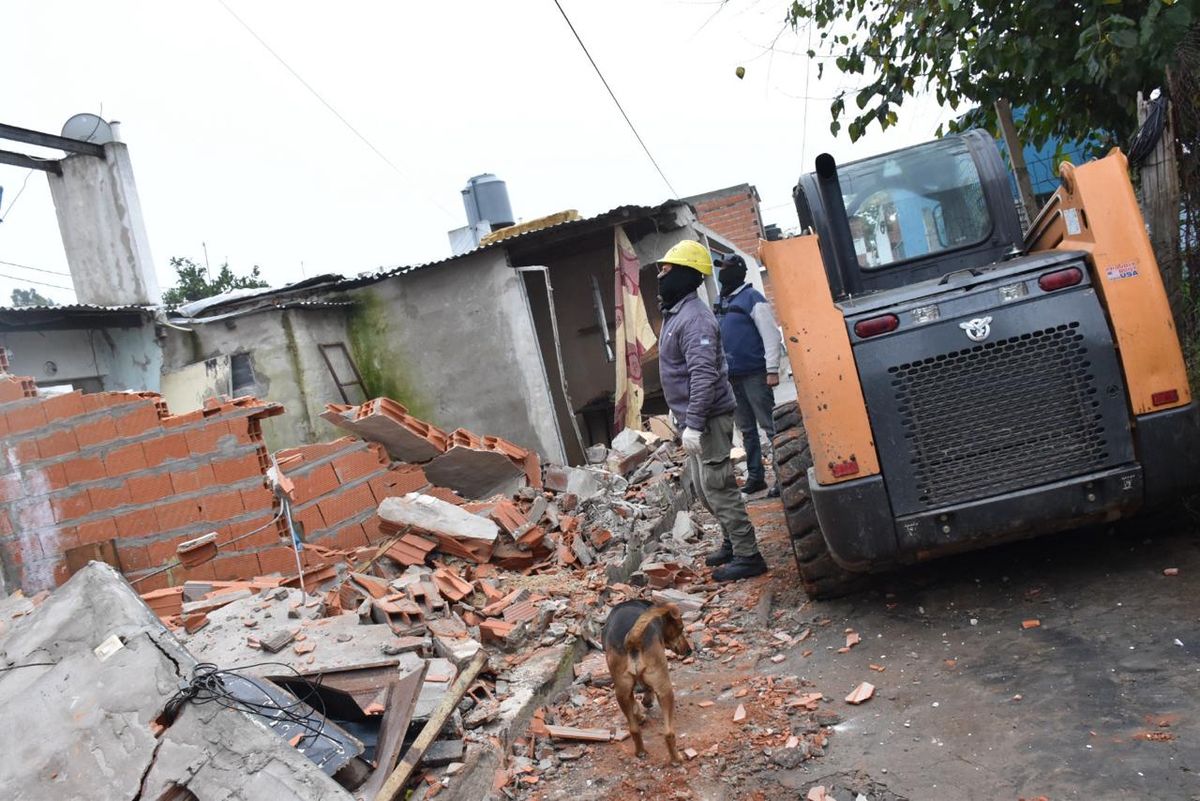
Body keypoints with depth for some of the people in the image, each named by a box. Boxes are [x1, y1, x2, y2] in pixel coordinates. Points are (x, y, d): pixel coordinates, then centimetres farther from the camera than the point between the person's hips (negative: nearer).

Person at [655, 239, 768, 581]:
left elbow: (704, 375, -27)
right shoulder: (675, 314, 14)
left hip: (708, 418, -11)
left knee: (718, 488, -6)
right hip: (692, 418, 11)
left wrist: (694, 424, -30)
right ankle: (733, 543, 31)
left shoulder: (694, 317, -19)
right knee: (704, 488, 18)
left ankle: (748, 556, 3)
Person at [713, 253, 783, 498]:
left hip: (754, 374, -7)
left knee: (769, 425, -6)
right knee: (747, 430, 12)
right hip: (732, 377, 7)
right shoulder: (721, 303, 15)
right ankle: (755, 475, 20)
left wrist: (772, 370, -18)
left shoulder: (752, 298, -7)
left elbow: (771, 335, -12)